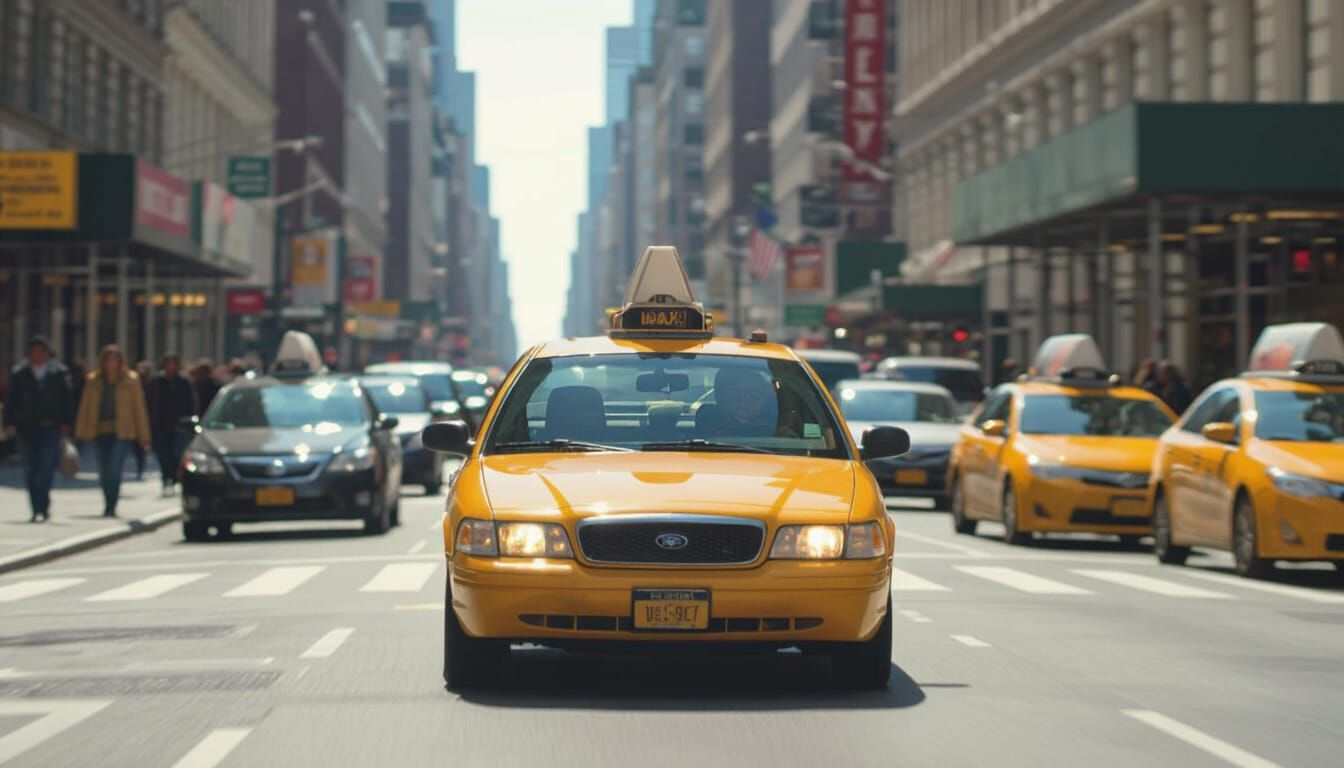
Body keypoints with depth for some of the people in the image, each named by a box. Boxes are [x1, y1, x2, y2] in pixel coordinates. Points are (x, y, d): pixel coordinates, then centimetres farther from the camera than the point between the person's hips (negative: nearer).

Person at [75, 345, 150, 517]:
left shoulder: (130, 380, 3)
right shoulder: (93, 380, 8)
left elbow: (139, 407, 5)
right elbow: (85, 406, 11)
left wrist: (143, 435, 3)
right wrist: (81, 432, 5)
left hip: (121, 432, -3)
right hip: (99, 431, 3)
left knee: (114, 471, -14)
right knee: (104, 473, 8)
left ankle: (111, 508, -9)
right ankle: (109, 506, 22)